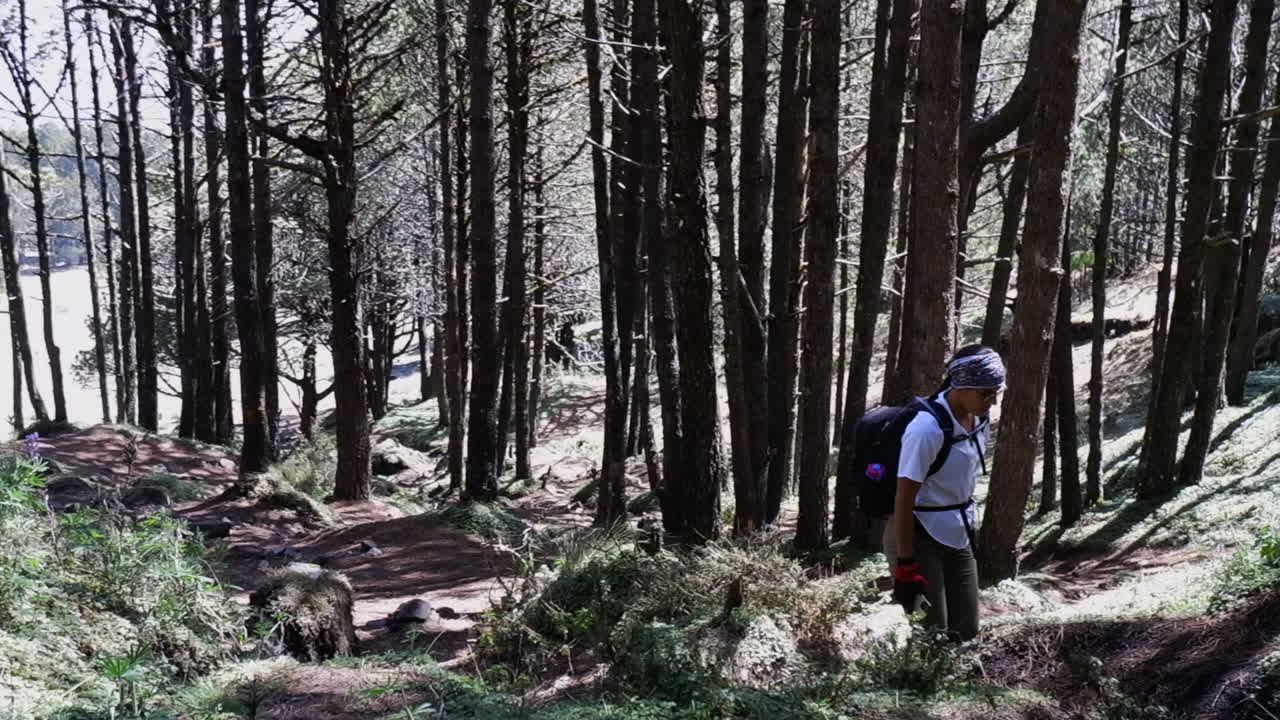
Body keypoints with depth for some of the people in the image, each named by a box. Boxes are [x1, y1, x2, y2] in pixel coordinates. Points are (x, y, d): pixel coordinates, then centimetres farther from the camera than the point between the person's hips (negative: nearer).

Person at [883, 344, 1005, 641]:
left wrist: (968, 526, 17)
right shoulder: (927, 428, -24)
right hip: (919, 538, -7)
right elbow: (904, 499, -22)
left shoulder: (979, 420, -1)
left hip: (958, 538, 8)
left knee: (966, 633, 9)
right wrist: (905, 567, -21)